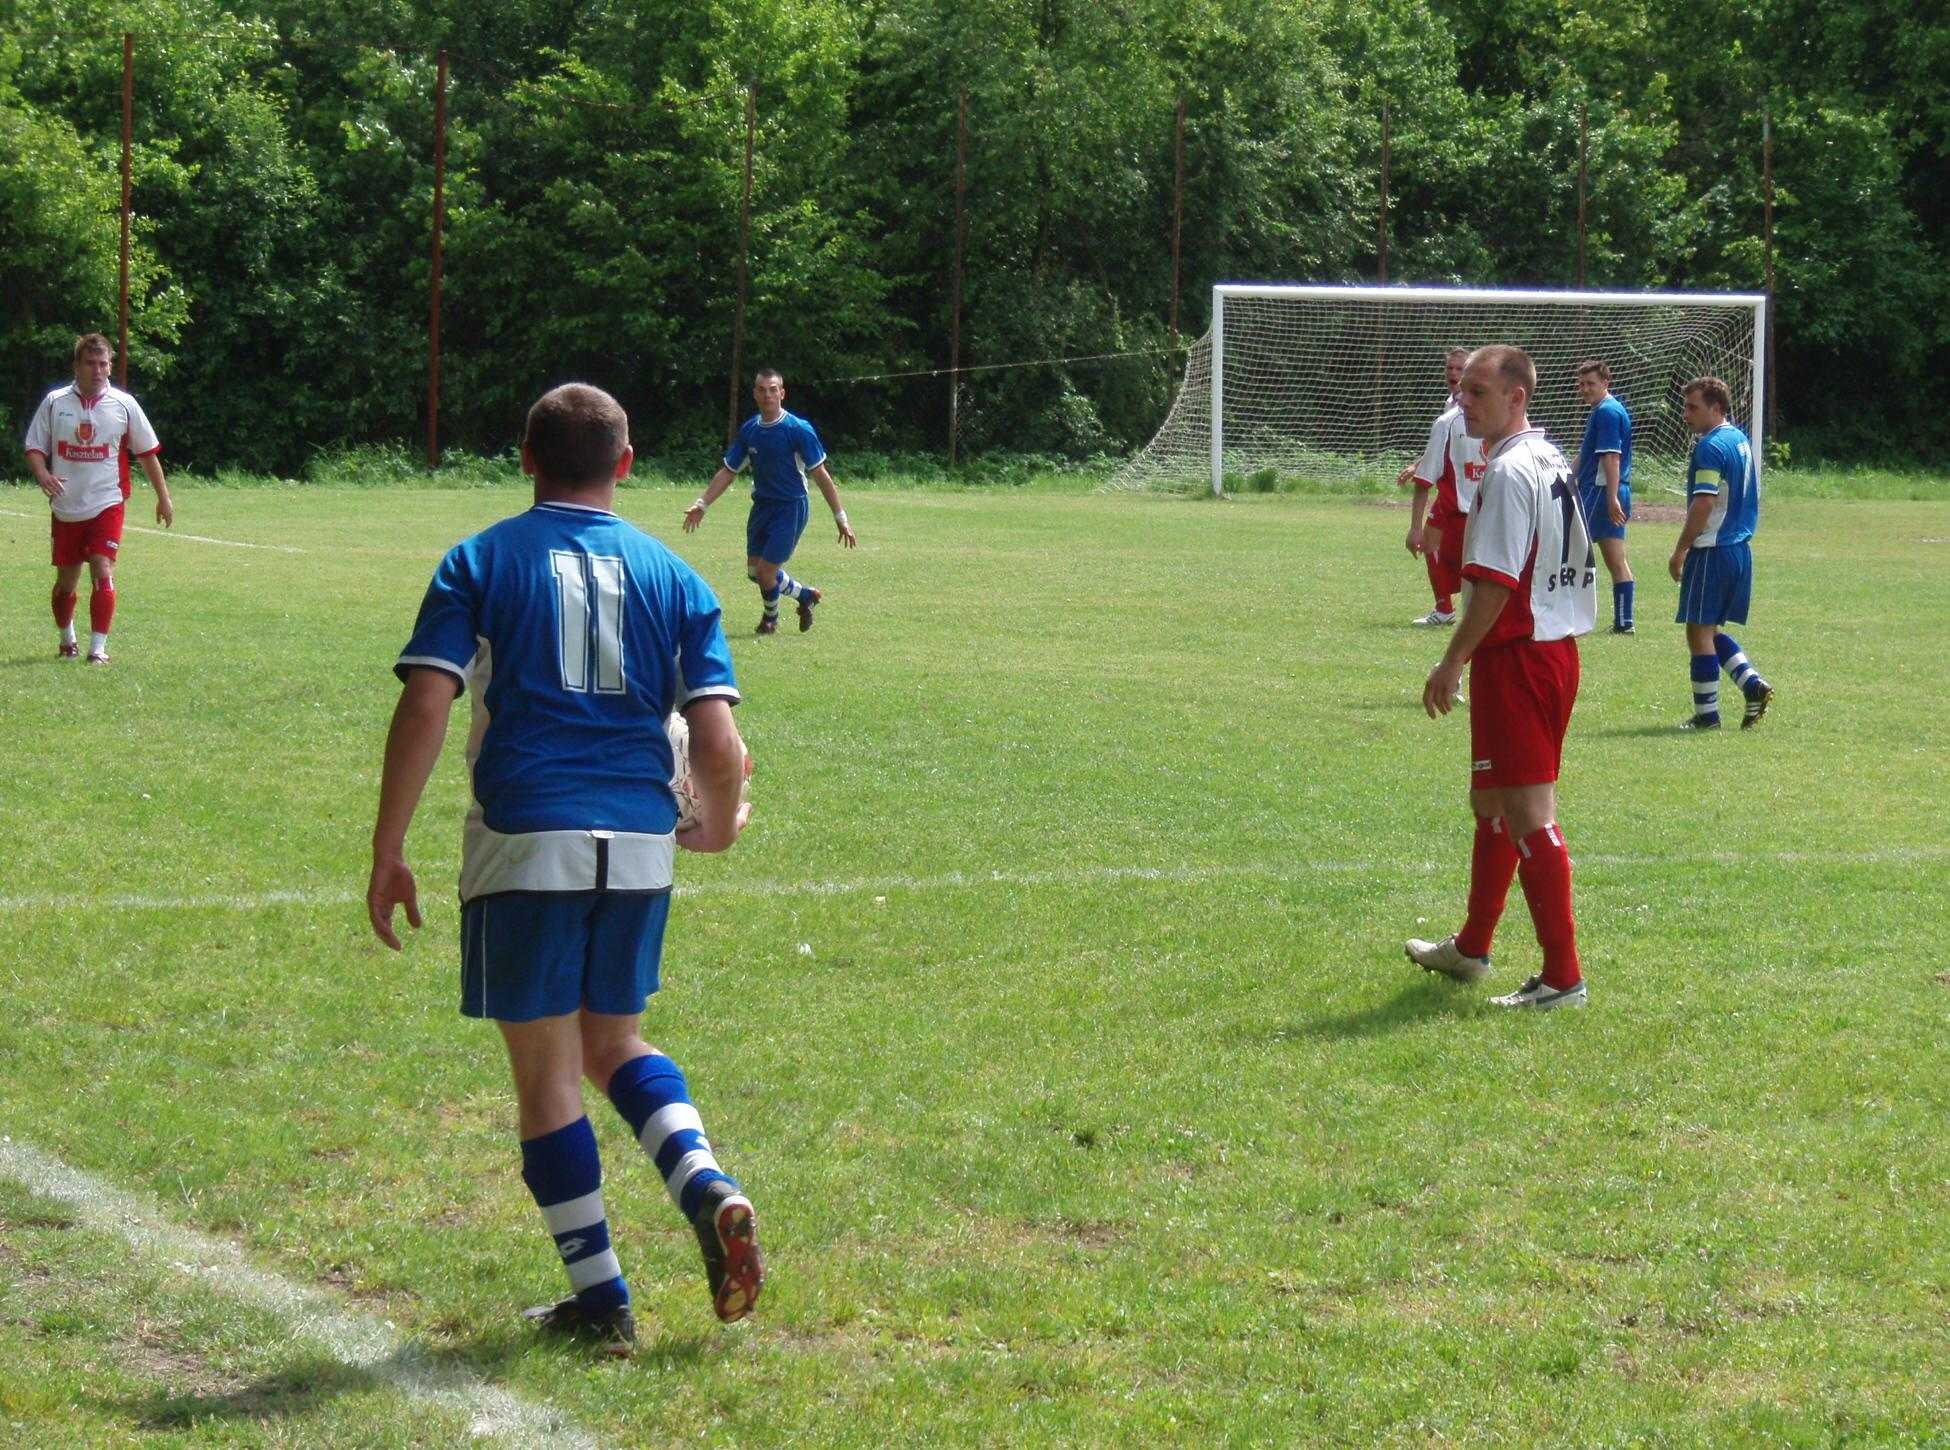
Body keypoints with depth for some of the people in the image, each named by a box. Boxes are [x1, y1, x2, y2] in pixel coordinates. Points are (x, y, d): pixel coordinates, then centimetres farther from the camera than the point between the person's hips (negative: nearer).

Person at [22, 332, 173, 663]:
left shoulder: (124, 405, 0)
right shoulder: (54, 402, 0)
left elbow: (148, 453, 8)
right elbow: (34, 448, 4)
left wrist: (163, 497, 8)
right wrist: (42, 474, -17)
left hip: (106, 505, -1)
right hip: (65, 508, 1)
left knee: (102, 573, -16)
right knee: (66, 580, 11)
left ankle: (98, 648, -12)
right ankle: (66, 640, 33)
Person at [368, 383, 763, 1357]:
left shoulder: (481, 562, 3)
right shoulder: (671, 575, 8)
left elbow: (425, 708, -7)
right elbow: (718, 743, 0)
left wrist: (387, 856, -3)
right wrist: (718, 824, 21)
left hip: (525, 839, -3)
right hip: (640, 846, 3)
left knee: (547, 1068, 7)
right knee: (613, 1041, 22)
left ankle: (599, 1302, 9)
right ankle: (707, 1187, -2)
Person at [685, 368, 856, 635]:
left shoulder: (799, 430, -15)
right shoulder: (750, 430, 2)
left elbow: (820, 475, -12)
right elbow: (728, 472, 11)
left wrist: (841, 519, -13)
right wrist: (702, 504, 4)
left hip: (791, 509, -6)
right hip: (762, 506, 6)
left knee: (765, 572, -8)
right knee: (754, 571, 8)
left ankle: (770, 617, 24)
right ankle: (805, 595, 33)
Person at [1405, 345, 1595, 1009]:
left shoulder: (1508, 472, -17)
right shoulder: (1552, 460, 14)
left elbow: (1496, 582, -22)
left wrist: (1453, 661, -17)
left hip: (1516, 656, -10)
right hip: (1558, 648, 10)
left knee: (1528, 815, -9)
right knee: (1492, 802, 22)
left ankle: (1563, 978, -9)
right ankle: (1470, 949, 36)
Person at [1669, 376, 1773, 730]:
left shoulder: (1711, 447, -16)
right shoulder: (1741, 440, 13)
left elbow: (1703, 505, -22)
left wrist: (1680, 551, -15)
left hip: (1712, 551, -9)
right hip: (1740, 548, 9)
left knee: (1700, 632, -1)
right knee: (1711, 630, 18)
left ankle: (1706, 714, 3)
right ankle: (1753, 684, 5)